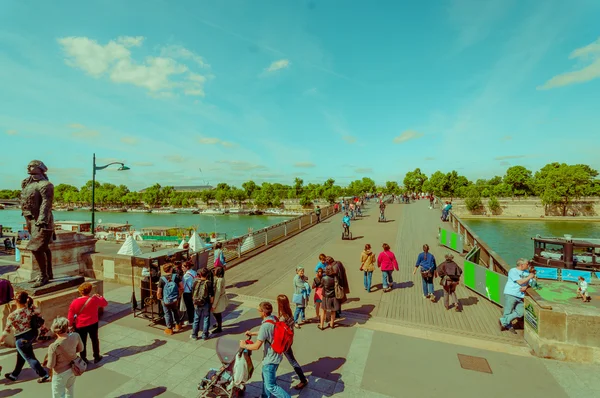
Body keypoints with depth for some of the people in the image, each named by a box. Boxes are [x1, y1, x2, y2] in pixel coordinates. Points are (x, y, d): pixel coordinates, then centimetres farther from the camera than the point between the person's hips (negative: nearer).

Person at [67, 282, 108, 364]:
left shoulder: (75, 302, -16)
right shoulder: (95, 299, -14)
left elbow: (70, 316, -9)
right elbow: (105, 303, 4)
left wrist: (71, 324, 6)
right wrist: (99, 296, 16)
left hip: (80, 326, -1)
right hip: (93, 324, 1)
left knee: (82, 342, 16)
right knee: (95, 340, 18)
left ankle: (83, 359, 28)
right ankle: (96, 357, 29)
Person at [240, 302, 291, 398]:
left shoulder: (265, 325, -32)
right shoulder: (274, 319, -4)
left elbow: (256, 346, -28)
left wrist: (244, 345, -10)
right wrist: (252, 333, 19)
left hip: (270, 359, -9)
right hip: (276, 355, 9)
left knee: (270, 386, 10)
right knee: (265, 377, 29)